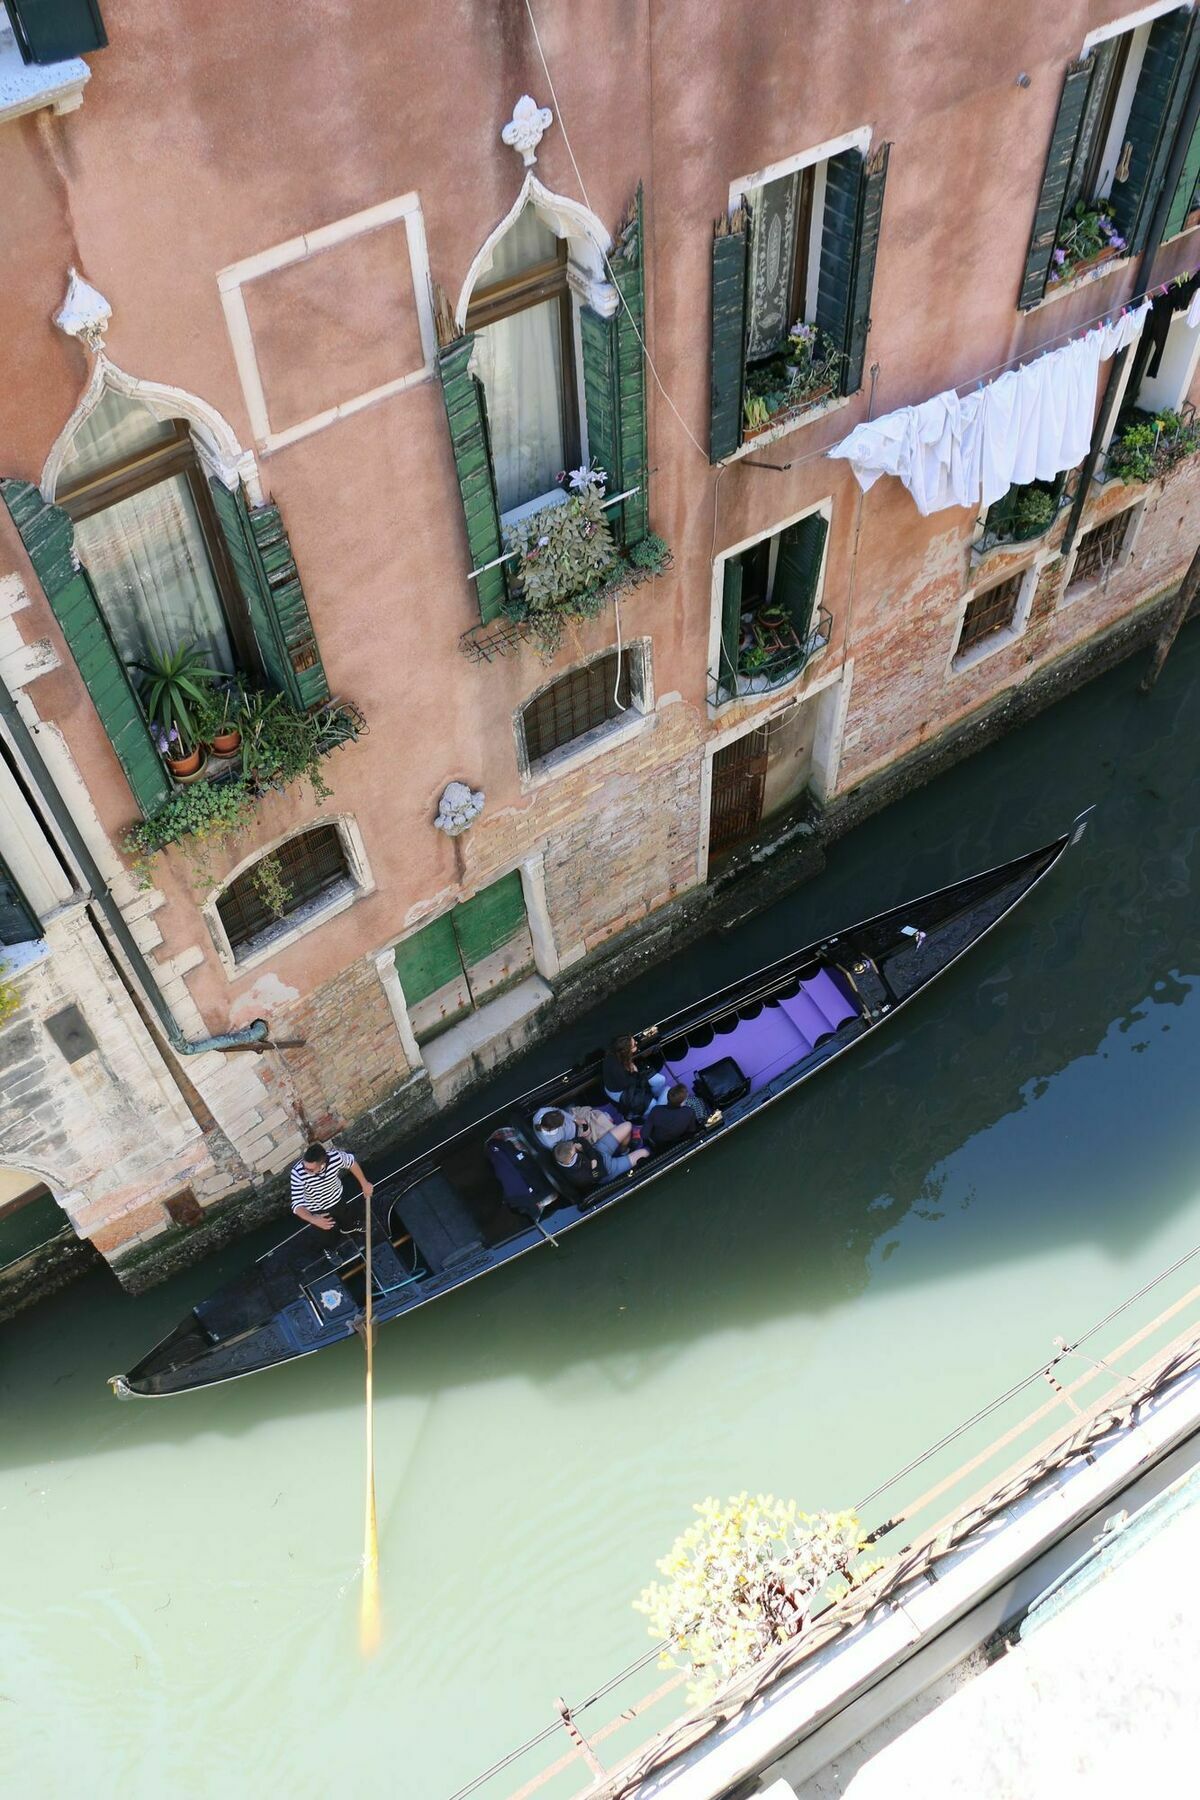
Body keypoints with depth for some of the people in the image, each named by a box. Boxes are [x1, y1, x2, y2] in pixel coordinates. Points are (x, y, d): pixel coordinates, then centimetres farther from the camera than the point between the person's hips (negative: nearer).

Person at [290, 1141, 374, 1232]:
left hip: (338, 1201, 2)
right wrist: (312, 1220, -57)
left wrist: (364, 1183, 0)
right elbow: (297, 1204, -39)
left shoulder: (335, 1158, -35)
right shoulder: (298, 1173, -41)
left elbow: (351, 1162, -10)